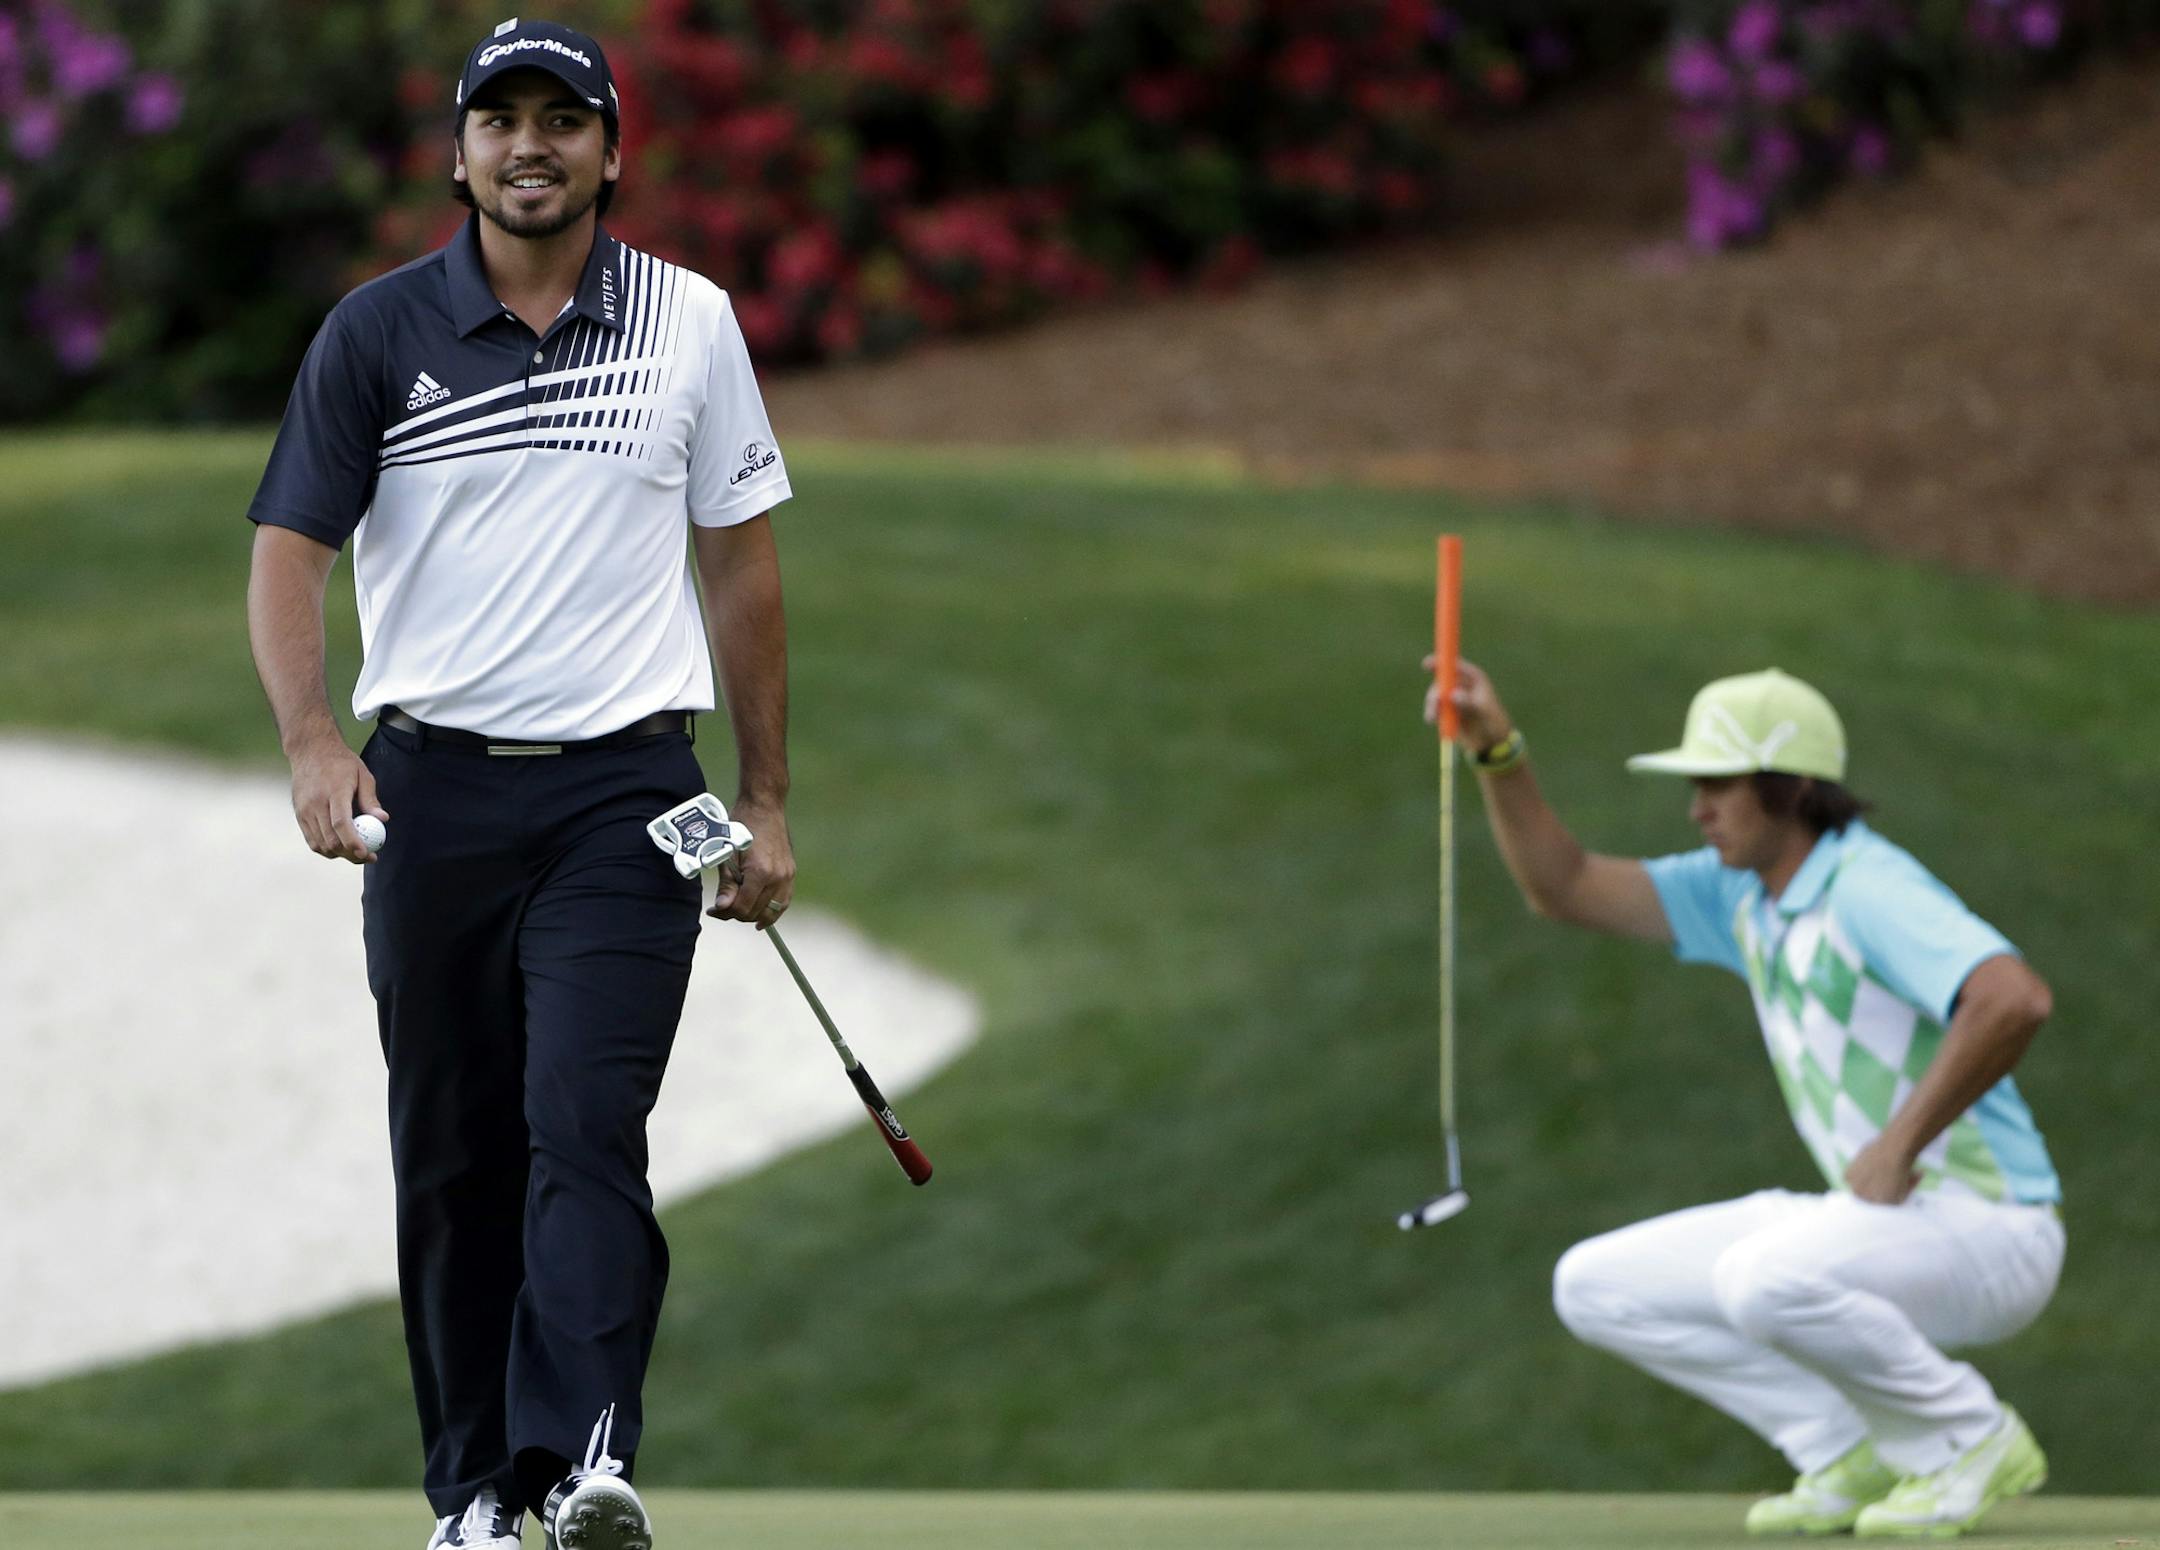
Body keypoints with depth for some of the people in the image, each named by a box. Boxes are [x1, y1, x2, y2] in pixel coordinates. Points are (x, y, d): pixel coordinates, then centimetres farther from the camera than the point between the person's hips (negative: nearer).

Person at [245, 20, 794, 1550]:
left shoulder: (693, 323, 6)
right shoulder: (379, 331, 3)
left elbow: (742, 564, 11)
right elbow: (290, 548, -1)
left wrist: (768, 803, 9)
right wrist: (313, 742, -17)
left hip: (625, 791, -1)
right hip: (432, 791, 1)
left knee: (588, 1123, -16)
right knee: (452, 1154, 5)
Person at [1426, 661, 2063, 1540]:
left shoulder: (1867, 889, -19)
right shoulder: (1740, 892, 9)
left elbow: (2015, 999, -34)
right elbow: (1564, 889, 11)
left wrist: (1900, 1145, -27)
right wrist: (1497, 753, -3)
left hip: (1991, 1228, -9)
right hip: (1876, 1213, 9)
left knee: (1765, 1277, -37)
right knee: (1594, 1286, 4)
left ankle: (1974, 1443, -13)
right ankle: (1856, 1458, 5)